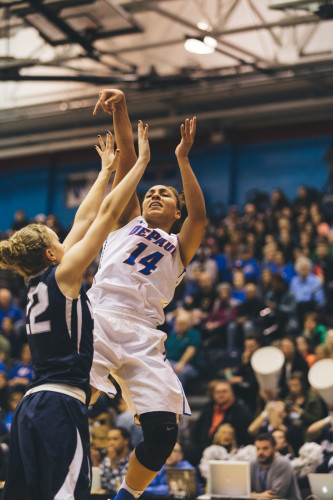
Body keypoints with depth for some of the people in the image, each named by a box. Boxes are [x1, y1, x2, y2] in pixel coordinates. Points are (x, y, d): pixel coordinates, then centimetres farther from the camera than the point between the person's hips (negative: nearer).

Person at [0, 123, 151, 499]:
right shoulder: (61, 276, -5)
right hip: (59, 408, -9)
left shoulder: (38, 283, 14)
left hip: (32, 408, 9)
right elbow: (108, 213, -3)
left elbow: (84, 220, 24)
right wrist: (142, 161, 2)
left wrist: (107, 171, 32)